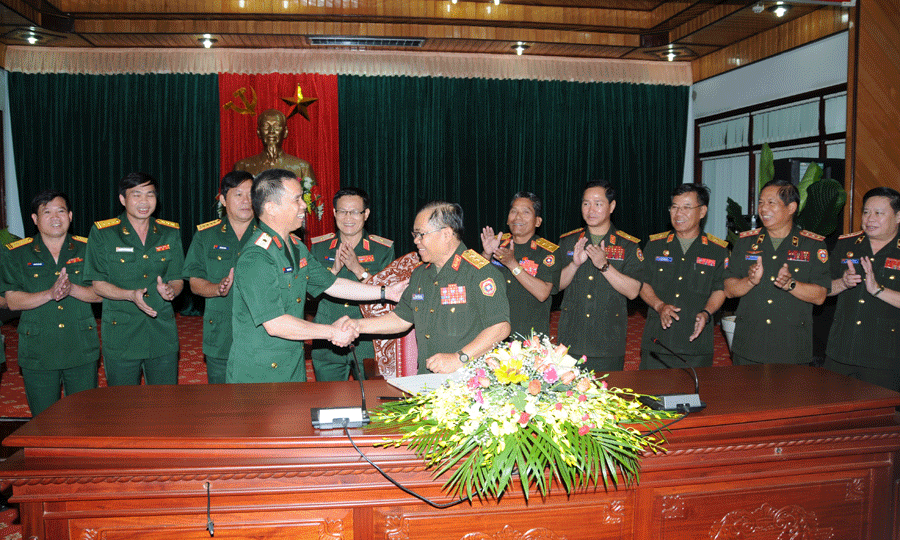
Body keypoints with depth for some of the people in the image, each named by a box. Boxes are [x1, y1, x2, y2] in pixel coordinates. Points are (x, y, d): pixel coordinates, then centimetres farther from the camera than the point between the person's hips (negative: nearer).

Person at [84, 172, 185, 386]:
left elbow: (178, 280, 8)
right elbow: (98, 284, -2)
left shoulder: (171, 233, 7)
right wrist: (131, 294, -19)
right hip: (120, 333, -2)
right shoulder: (102, 233, -1)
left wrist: (169, 290, -16)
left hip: (163, 331, 2)